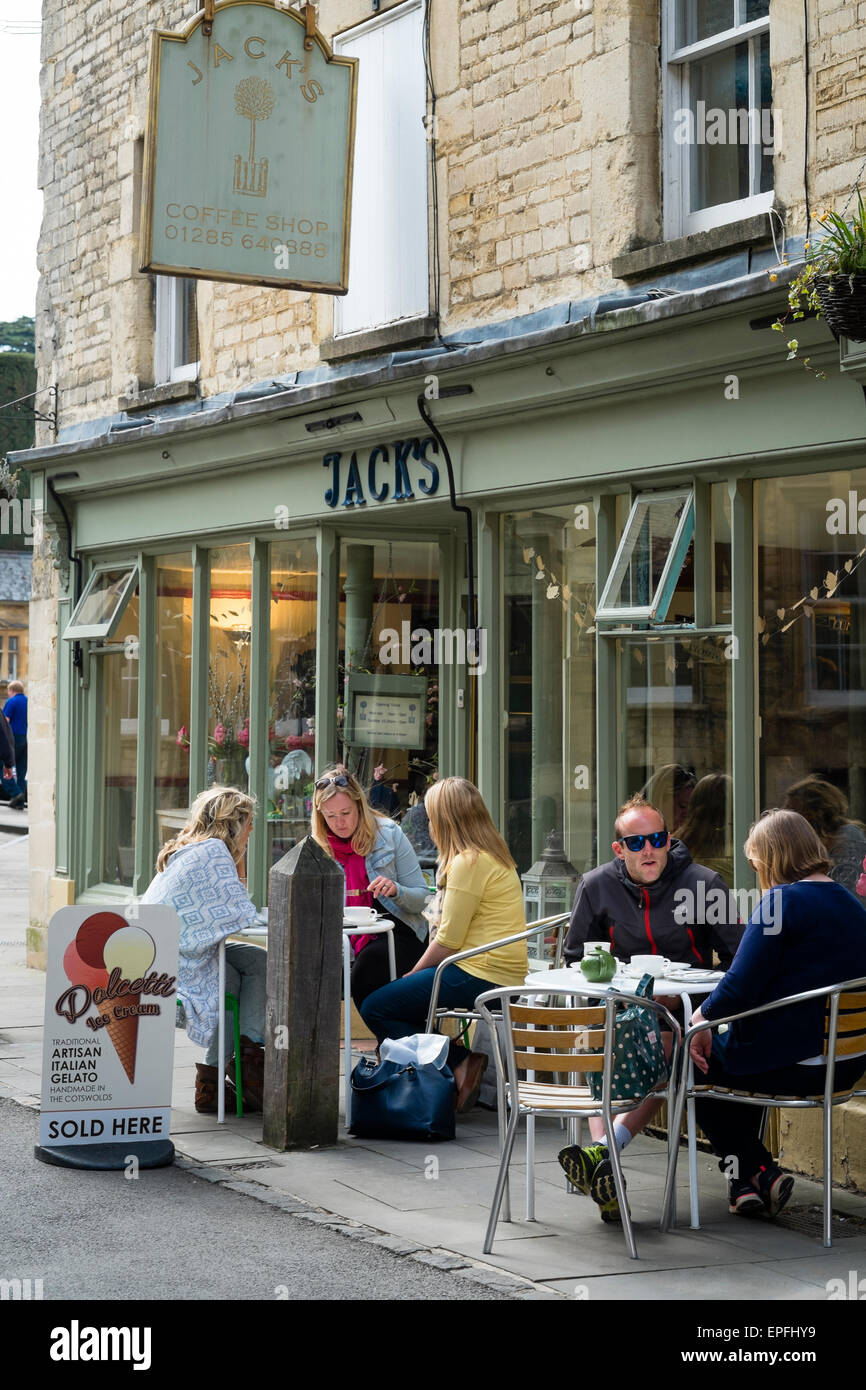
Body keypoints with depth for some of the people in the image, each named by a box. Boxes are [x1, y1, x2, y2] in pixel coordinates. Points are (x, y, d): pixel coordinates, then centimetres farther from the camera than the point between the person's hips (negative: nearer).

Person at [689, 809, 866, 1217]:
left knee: (691, 1062, 16)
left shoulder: (782, 901, -16)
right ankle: (747, 1180, 28)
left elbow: (741, 987, -20)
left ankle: (757, 1172, 10)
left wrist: (703, 1017, -2)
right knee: (741, 1053, 33)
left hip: (791, 1064, -8)